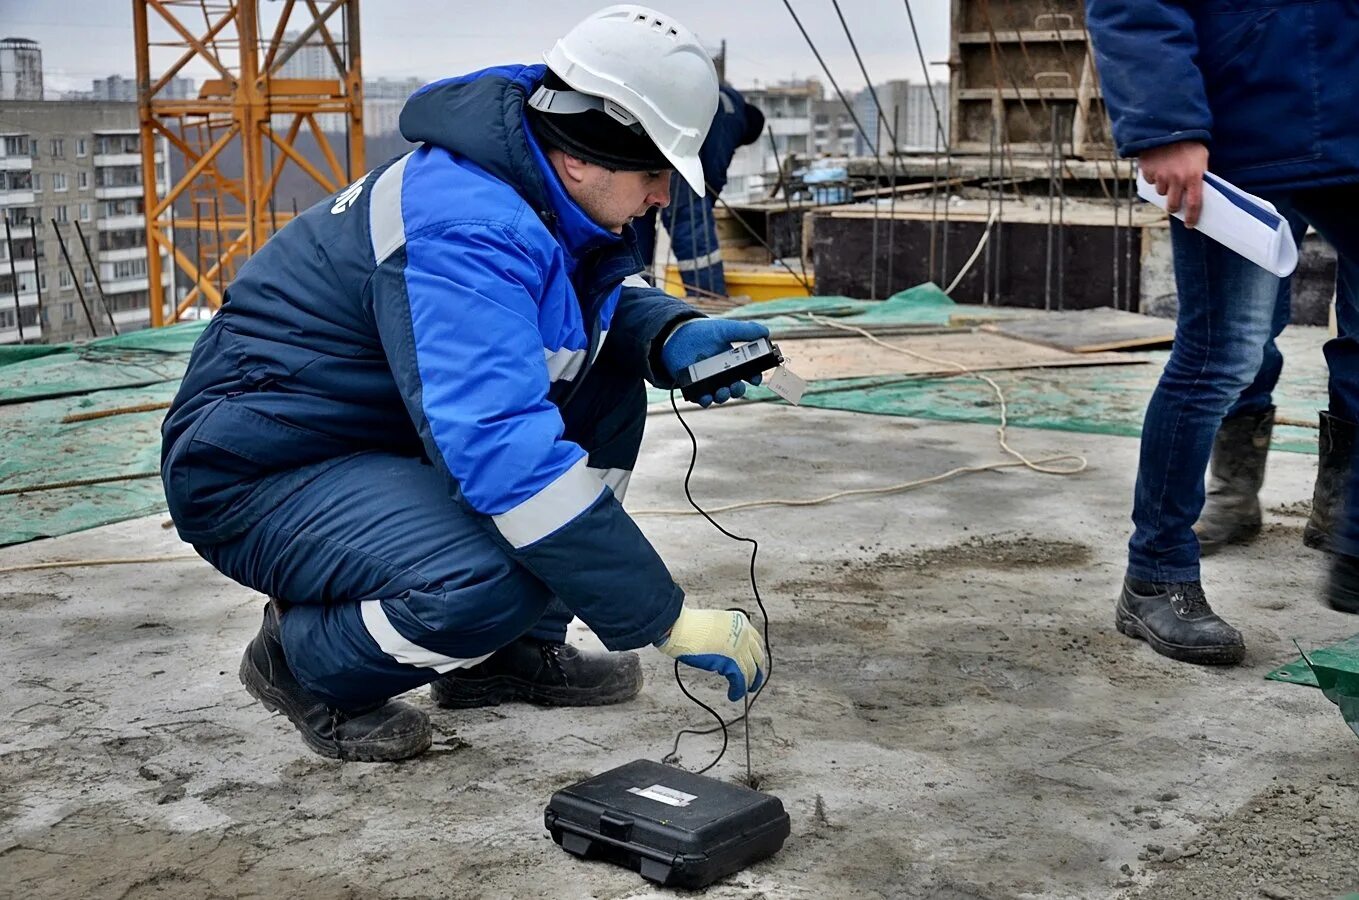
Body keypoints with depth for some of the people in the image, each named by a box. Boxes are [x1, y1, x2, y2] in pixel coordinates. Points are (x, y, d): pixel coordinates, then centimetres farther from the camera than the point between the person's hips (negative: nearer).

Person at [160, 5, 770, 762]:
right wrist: (669, 620, -35)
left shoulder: (541, 189, -1)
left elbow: (605, 292, 18)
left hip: (384, 438, 10)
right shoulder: (467, 229, -29)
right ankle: (306, 662, -1)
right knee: (495, 581, -33)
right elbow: (506, 447, -39)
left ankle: (513, 655, 10)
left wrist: (673, 336, -7)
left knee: (607, 389, 2)